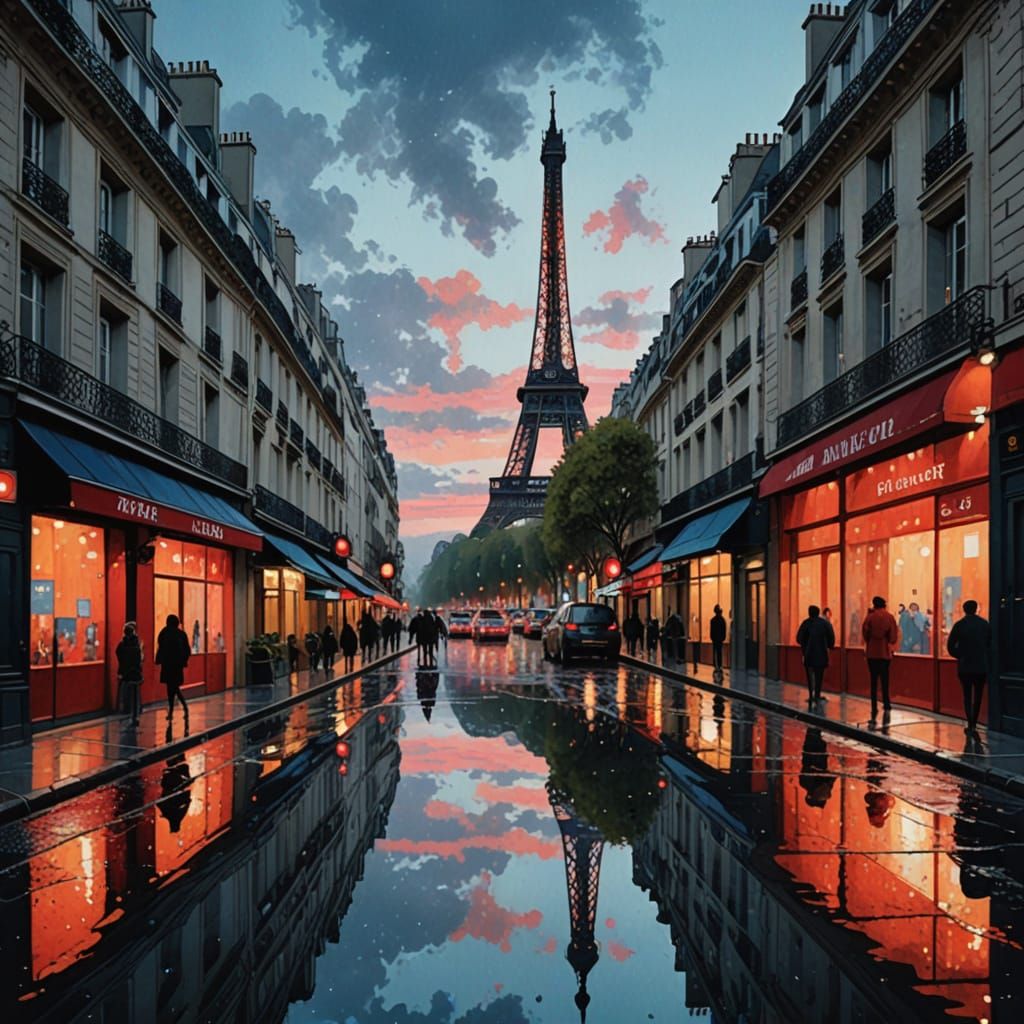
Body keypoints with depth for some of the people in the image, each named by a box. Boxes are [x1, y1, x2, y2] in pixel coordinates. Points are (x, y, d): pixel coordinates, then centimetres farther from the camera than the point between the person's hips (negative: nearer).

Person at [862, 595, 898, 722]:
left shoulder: (870, 617, -5)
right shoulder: (889, 617, -3)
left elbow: (864, 633, -5)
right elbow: (894, 635, -4)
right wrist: (891, 644, 12)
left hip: (872, 652, -1)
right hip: (885, 652, 1)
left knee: (874, 681, 4)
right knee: (885, 680, 10)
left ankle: (874, 708, 0)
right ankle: (886, 705, 7)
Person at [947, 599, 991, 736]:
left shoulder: (959, 625, -5)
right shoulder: (985, 624, -1)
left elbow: (950, 646, -6)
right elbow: (990, 644, 3)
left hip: (965, 666, -1)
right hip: (982, 666, 1)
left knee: (967, 696, 8)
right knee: (978, 696, 12)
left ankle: (970, 725, -1)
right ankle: (973, 725, 11)